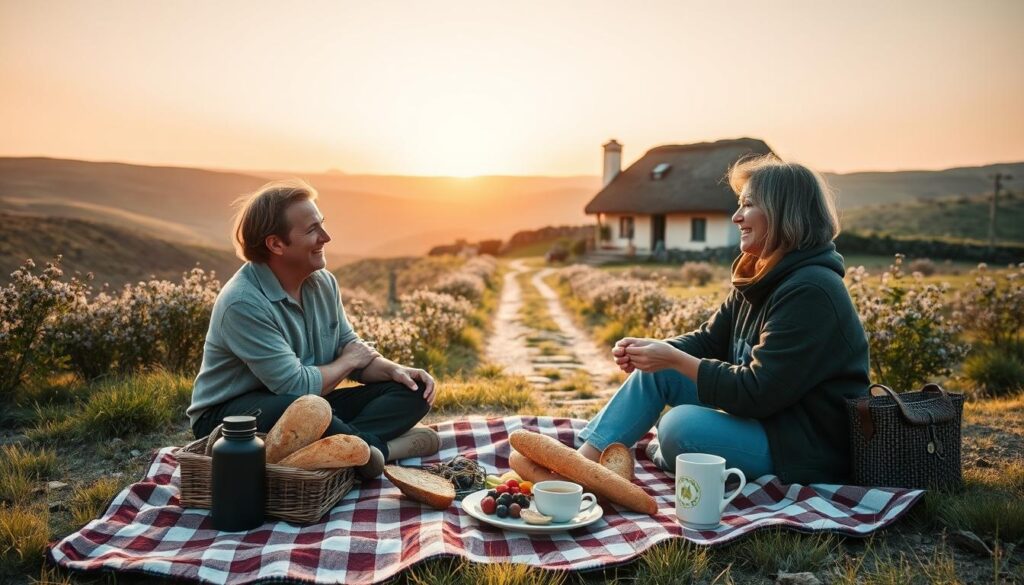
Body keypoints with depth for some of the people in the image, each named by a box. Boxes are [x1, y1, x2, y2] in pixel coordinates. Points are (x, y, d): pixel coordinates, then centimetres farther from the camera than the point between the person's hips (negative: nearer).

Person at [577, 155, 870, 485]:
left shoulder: (810, 291, -24)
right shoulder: (761, 278, 6)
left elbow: (758, 392, -26)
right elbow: (710, 340, 10)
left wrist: (675, 359, -22)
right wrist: (656, 350, -8)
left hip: (808, 449, -9)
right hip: (757, 415, 9)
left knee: (680, 425, -29)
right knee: (655, 370, -1)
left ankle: (657, 455, 6)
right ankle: (582, 463, -4)